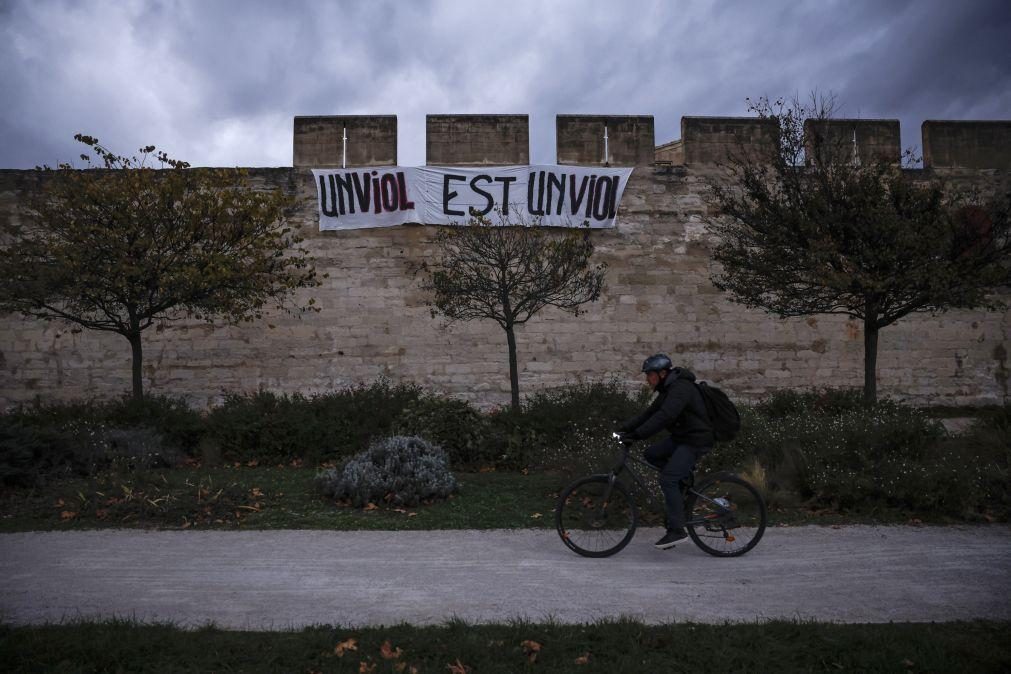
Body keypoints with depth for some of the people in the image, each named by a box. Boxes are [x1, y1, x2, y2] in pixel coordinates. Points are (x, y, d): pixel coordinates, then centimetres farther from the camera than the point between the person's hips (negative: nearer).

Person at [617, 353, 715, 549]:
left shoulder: (681, 388, -22)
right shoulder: (668, 389, 10)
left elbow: (664, 417, -34)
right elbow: (649, 413, 9)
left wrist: (636, 435, -36)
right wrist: (625, 428, -1)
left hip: (696, 440, -10)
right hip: (680, 436, 10)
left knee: (667, 478, -16)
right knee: (650, 454, 5)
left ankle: (676, 530, -11)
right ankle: (684, 476, 15)